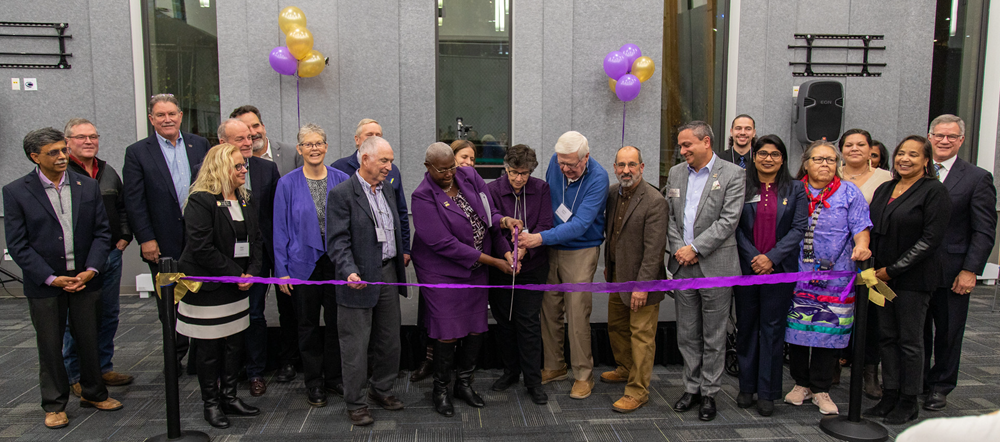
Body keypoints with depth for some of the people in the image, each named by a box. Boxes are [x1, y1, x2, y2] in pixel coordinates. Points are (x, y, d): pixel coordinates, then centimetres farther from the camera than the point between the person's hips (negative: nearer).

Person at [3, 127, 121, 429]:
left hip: (86, 279, 2)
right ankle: (54, 405, 24)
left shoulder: (88, 186, 2)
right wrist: (51, 278, -12)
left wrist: (91, 270, -9)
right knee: (50, 346, 9)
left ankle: (94, 393, 30)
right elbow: (17, 245, -6)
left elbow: (102, 231, 4)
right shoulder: (16, 192, -5)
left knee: (89, 340, 12)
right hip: (44, 283, -2)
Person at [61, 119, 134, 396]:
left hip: (111, 255, 7)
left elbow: (122, 207, 22)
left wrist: (124, 237, 9)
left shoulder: (108, 172, 14)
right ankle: (76, 376, 15)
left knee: (109, 315, 13)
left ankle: (104, 369, 26)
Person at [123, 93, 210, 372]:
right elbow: (134, 201, -4)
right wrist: (146, 239, -10)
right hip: (164, 244, -2)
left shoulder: (200, 145, 7)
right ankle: (176, 356, 23)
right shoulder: (137, 153, 0)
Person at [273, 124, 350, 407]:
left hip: (336, 262, 1)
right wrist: (282, 270, -5)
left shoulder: (342, 180, 0)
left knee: (336, 322, 9)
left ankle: (334, 378, 26)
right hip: (304, 262, -1)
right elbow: (281, 229, -1)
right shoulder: (288, 184, -3)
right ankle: (314, 382, 25)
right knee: (308, 325, 11)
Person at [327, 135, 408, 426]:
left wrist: (401, 259, 12)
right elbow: (338, 241, -17)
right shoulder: (342, 194, -12)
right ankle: (355, 403, 18)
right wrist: (350, 271, -30)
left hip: (388, 274, 7)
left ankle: (381, 389, 35)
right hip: (360, 279, -7)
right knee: (357, 346, 4)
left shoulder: (387, 190, 12)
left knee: (390, 340, 16)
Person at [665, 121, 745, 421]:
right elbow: (669, 216, 11)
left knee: (714, 337, 6)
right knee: (687, 334, 12)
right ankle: (692, 388, 25)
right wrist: (677, 249, -4)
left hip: (715, 267, -5)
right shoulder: (675, 173, 11)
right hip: (683, 266, 5)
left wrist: (695, 248, -15)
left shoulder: (732, 174, -5)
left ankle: (709, 393, 18)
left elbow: (728, 220, -12)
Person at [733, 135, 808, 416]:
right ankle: (746, 387, 19)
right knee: (746, 326, 8)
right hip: (746, 267, 1)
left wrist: (772, 257, -12)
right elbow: (736, 227, 0)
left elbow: (798, 228, -3)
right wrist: (753, 257, -10)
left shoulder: (795, 190, 4)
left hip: (780, 269, -1)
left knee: (772, 328, 3)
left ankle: (767, 392, 12)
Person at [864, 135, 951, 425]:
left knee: (910, 340, 3)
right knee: (887, 337, 10)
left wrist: (893, 270, -14)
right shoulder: (884, 189, 12)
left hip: (914, 278, -6)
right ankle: (890, 397, 20)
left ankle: (909, 402, 15)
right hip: (882, 276, 6)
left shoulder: (935, 191, -9)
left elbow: (931, 239, -15)